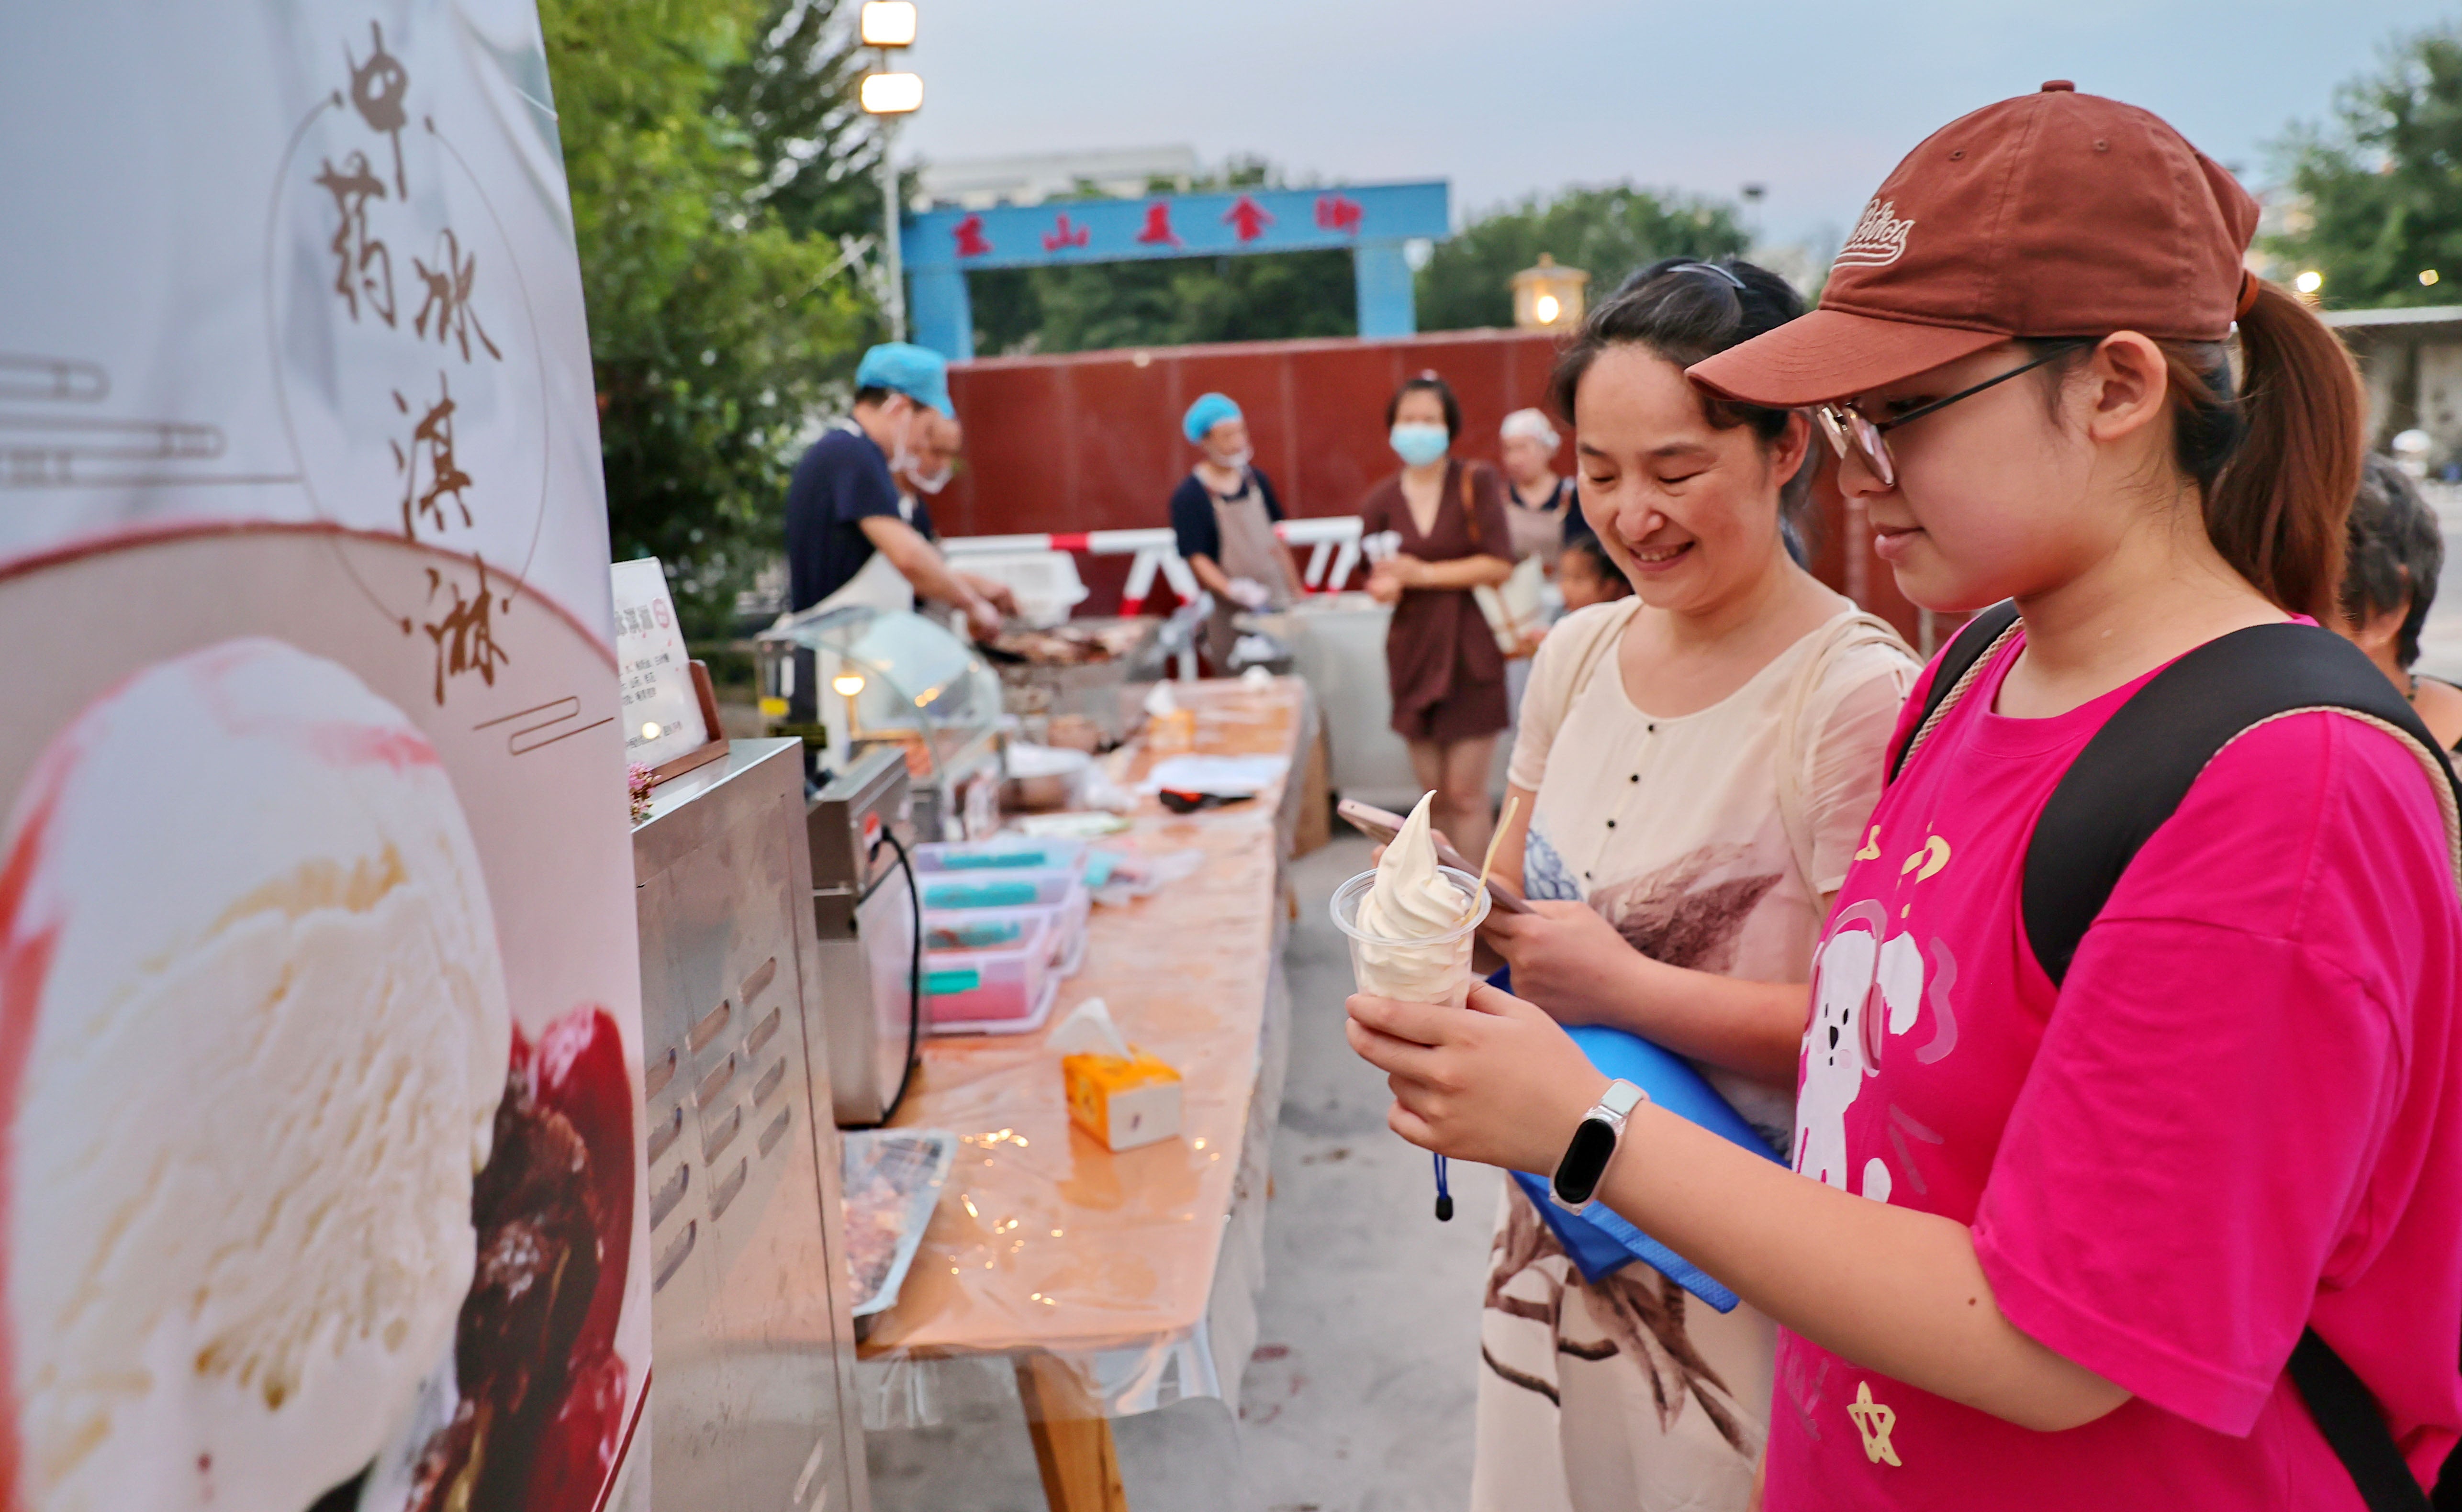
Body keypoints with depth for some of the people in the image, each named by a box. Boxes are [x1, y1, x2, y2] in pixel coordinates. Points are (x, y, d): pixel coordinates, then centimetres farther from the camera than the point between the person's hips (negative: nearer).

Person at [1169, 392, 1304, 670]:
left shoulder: (1256, 479, 8)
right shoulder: (1188, 497, -9)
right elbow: (1198, 558, -13)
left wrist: (1296, 590, 18)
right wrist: (1232, 590, -28)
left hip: (1277, 601, 5)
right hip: (1232, 615, -5)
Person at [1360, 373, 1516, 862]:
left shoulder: (1476, 484, -6)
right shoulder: (1380, 501, 2)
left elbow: (1499, 565, -13)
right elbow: (1376, 583, 6)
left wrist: (1423, 573, -13)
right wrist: (1385, 586, -17)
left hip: (1471, 652, -3)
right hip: (1414, 652, 3)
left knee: (1465, 793, -5)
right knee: (1434, 793, 9)